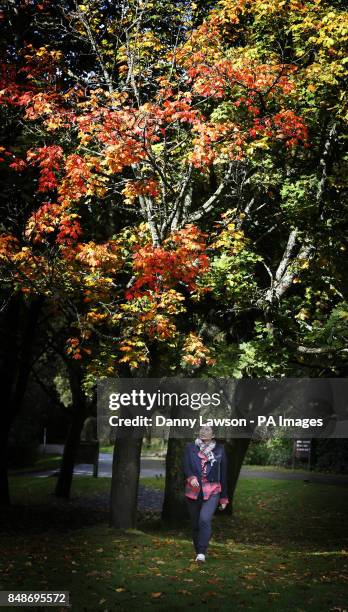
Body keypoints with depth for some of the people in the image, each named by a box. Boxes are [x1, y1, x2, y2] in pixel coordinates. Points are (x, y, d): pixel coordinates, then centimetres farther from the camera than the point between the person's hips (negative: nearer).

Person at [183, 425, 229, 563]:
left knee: (205, 519, -22)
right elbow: (185, 465, -3)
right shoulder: (190, 448, 8)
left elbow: (223, 474, 10)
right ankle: (198, 552, 23)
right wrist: (191, 477, -25)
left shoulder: (219, 450, 7)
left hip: (212, 491, -2)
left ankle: (202, 553, -21)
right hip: (193, 491, 2)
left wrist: (224, 497, 10)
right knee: (195, 523, 8)